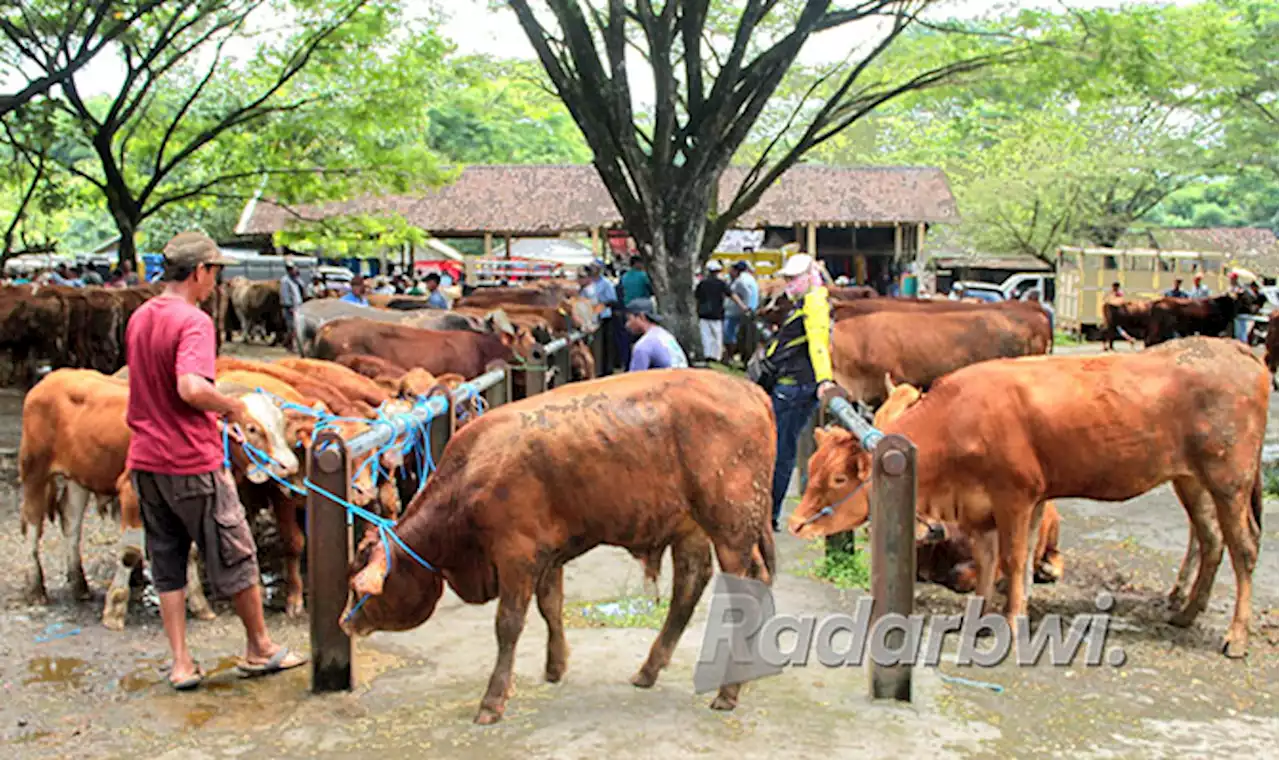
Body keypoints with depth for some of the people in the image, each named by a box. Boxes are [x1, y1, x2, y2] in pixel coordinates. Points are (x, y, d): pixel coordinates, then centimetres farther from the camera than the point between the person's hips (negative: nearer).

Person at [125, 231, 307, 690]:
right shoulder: (193, 321, -16)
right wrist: (233, 406, -13)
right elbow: (192, 388, -31)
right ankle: (259, 649, 22)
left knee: (166, 565, 14)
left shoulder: (139, 319, 9)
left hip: (145, 462, 7)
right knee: (235, 556, 9)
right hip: (193, 462, -7)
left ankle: (181, 664, 17)